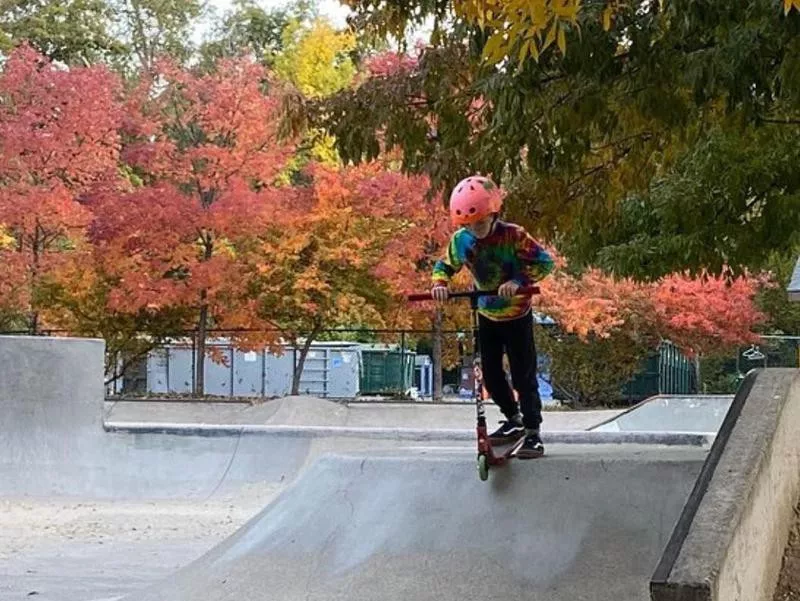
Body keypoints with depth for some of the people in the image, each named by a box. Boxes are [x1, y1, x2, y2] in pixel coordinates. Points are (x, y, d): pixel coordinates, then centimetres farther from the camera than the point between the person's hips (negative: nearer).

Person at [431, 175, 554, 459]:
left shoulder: (513, 235, -24)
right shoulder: (460, 240, -10)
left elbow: (545, 261, -24)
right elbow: (445, 265, 5)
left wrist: (519, 281, -38)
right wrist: (439, 284, -17)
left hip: (517, 315, -5)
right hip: (487, 315, 5)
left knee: (524, 377, -5)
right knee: (491, 374, 9)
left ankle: (533, 434, 1)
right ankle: (514, 420, 30)